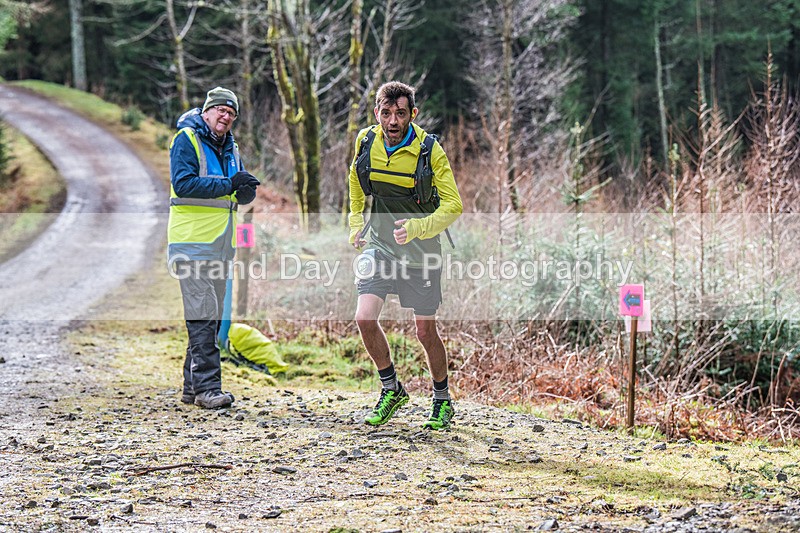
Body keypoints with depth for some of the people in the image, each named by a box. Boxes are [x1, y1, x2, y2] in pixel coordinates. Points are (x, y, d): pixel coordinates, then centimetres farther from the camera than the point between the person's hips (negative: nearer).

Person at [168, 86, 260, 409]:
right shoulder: (186, 140, -6)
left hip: (221, 241, 8)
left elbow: (245, 195, 16)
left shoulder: (230, 148, 18)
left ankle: (192, 387, 18)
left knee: (212, 315, 11)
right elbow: (182, 183, -20)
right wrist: (228, 185, -22)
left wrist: (247, 188, -9)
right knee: (203, 313, -13)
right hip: (193, 240, -8)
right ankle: (207, 387, -14)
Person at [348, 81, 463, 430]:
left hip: (420, 249, -2)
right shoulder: (366, 141, -5)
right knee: (365, 317, -15)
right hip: (378, 245, 3)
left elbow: (453, 206, -15)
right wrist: (356, 223, 12)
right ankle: (391, 389, 7)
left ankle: (442, 401, 27)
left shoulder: (429, 150, -16)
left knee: (425, 330, 5)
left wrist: (417, 228, -30)